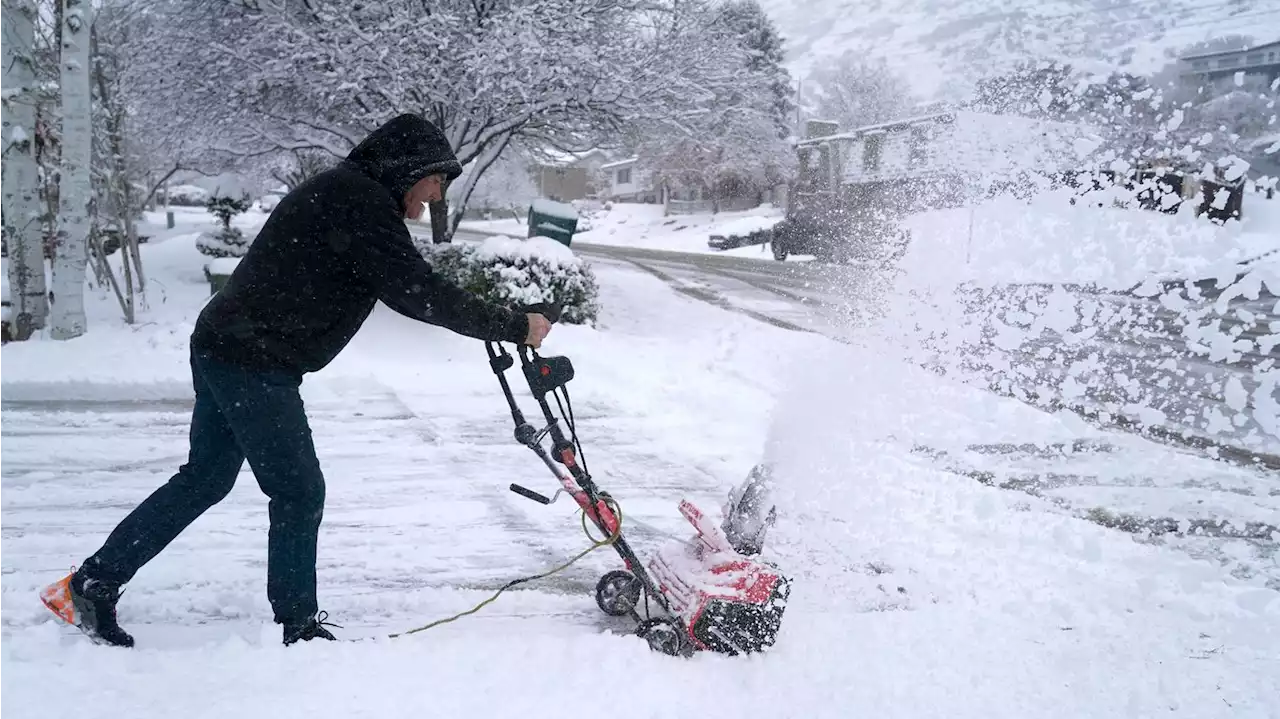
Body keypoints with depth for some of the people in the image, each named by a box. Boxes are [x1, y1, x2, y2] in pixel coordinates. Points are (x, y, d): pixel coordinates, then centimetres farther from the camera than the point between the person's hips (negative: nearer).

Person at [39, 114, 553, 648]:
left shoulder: (344, 193, 15)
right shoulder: (359, 203, -17)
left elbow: (405, 284, 21)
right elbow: (416, 293, -22)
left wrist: (488, 320, 13)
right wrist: (514, 327, -15)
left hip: (223, 350, 11)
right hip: (254, 365, -10)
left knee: (205, 478, 18)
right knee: (299, 490, -2)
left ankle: (91, 585, 26)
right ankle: (298, 627, 9)